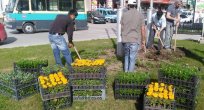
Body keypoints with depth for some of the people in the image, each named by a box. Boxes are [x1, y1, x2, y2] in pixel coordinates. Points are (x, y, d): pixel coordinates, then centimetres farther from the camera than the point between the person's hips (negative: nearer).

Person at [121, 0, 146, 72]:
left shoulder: (124, 15, 2)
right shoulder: (140, 15, -3)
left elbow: (122, 28, 7)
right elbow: (142, 29, -3)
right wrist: (143, 40, 6)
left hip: (125, 39, 3)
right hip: (135, 40, -2)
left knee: (126, 56, 20)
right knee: (132, 58, 6)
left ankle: (126, 71, 27)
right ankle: (130, 72, 12)